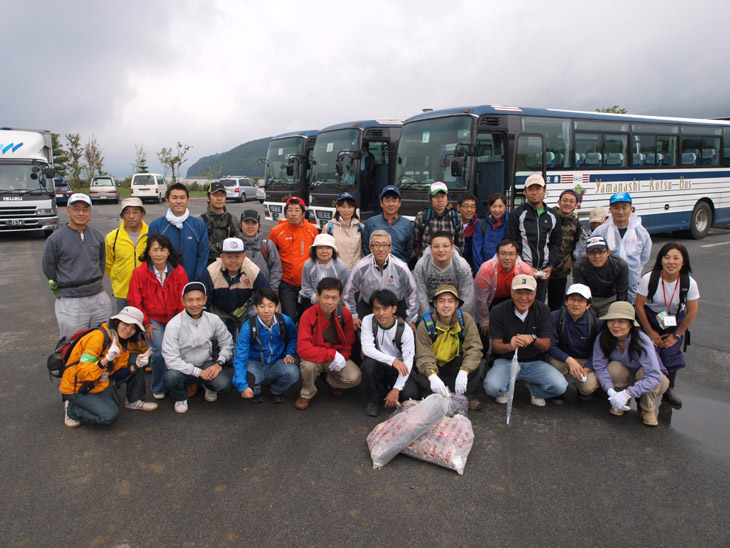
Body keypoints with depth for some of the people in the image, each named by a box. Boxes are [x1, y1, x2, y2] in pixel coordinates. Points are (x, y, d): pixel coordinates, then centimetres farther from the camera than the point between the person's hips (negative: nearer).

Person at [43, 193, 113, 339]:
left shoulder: (98, 236, 7)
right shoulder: (56, 239, -7)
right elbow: (48, 268, 2)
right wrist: (61, 288, 9)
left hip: (100, 298, 4)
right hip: (70, 302, -4)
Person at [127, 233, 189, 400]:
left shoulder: (179, 271, -3)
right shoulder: (140, 272, -8)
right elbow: (134, 301, -1)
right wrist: (146, 324, -4)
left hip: (174, 318, 2)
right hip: (152, 319, -1)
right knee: (160, 351, -21)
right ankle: (158, 389, 7)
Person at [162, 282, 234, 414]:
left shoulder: (213, 320, -6)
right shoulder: (173, 325, -17)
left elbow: (227, 343, 6)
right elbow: (171, 359, -21)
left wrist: (219, 362, -12)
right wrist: (199, 372, -22)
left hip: (206, 364, 2)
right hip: (183, 368, -2)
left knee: (225, 384, -26)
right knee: (171, 377, -35)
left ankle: (209, 386, 15)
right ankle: (181, 398, 4)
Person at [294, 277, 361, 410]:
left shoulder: (345, 313, -12)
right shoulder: (308, 315, -22)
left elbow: (348, 342, 2)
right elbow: (303, 348, -30)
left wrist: (342, 357, -17)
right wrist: (332, 354, -32)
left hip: (337, 358, 3)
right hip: (316, 357, -2)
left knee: (355, 378, -23)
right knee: (308, 364, -37)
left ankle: (332, 381, 15)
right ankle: (306, 394, -2)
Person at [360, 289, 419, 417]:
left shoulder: (405, 330, -17)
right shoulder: (368, 321, -15)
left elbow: (408, 361, -17)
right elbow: (367, 348, -25)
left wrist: (396, 389, -24)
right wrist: (393, 360, -38)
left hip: (398, 368, 0)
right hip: (378, 365, 0)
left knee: (410, 394, -23)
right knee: (369, 363, -34)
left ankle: (389, 388, 12)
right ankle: (373, 400, -8)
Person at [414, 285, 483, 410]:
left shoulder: (465, 319, -14)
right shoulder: (425, 325, -17)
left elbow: (474, 348, -24)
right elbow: (424, 356, -23)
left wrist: (463, 372, -41)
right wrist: (432, 376, -44)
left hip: (455, 365, 1)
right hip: (434, 367, -1)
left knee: (474, 359, -30)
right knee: (421, 379, -33)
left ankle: (469, 395, -17)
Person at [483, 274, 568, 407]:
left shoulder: (543, 310, -5)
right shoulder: (498, 311, -10)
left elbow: (546, 345, -7)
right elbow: (495, 345, -11)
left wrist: (533, 339, -31)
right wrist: (510, 346, -35)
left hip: (534, 362, 2)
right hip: (506, 361, -1)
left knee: (560, 386, -24)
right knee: (492, 387, -31)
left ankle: (534, 388, 12)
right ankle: (505, 388, 9)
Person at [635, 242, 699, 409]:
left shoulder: (689, 283, -19)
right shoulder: (649, 278, -23)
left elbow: (692, 312, -6)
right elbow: (639, 305, -12)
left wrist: (676, 335, -4)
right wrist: (649, 331, -8)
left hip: (675, 322, 1)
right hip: (650, 319, -1)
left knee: (670, 355, -7)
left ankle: (668, 390, 18)